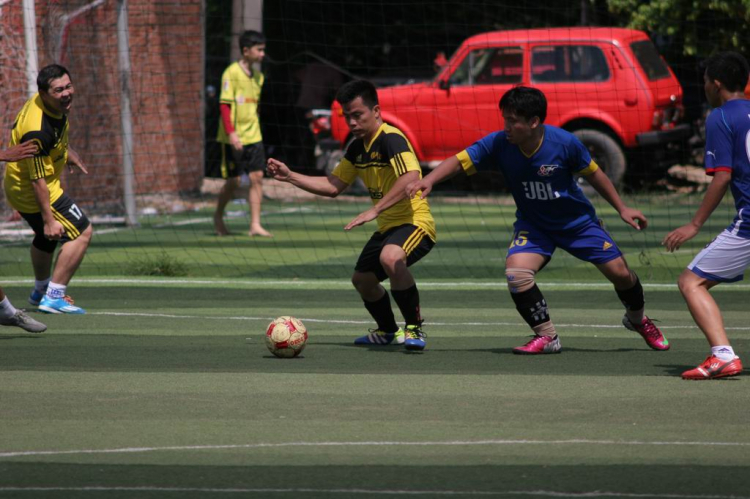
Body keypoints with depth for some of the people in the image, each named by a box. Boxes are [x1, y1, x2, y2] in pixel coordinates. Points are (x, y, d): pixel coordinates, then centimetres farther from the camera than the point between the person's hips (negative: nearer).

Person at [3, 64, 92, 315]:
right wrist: (48, 219, -28)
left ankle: (41, 291, 53)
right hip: (31, 192, -10)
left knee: (46, 237, 31)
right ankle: (54, 297, -7)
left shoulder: (55, 106, -7)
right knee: (82, 232, -8)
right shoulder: (38, 132, -35)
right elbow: (37, 180, -31)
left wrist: (67, 153, 16)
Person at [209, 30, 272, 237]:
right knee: (233, 180, 1)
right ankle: (218, 217, 23)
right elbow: (224, 104, -14)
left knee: (257, 177, -3)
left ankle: (255, 224, -3)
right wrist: (231, 133, -21)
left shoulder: (258, 76, 11)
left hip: (253, 136, 6)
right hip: (234, 138, -6)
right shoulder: (232, 73, -11)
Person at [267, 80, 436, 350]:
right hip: (388, 227, 10)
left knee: (390, 257, -38)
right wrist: (289, 176, 9)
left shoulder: (391, 139, -19)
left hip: (414, 222, -10)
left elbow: (410, 176, -35)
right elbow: (334, 186, 17)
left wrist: (375, 210, -40)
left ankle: (414, 328, -26)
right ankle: (388, 331, 45)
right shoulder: (358, 147, 10)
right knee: (362, 279, 19)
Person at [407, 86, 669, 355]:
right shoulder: (498, 144, -21)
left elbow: (593, 173, -9)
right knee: (516, 272, -26)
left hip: (577, 220, -1)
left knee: (620, 274, 2)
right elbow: (459, 161, -19)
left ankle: (637, 320, 36)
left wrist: (621, 208, -2)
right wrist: (428, 180, -37)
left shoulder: (564, 143, -25)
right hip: (533, 225, 1)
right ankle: (547, 337, -6)